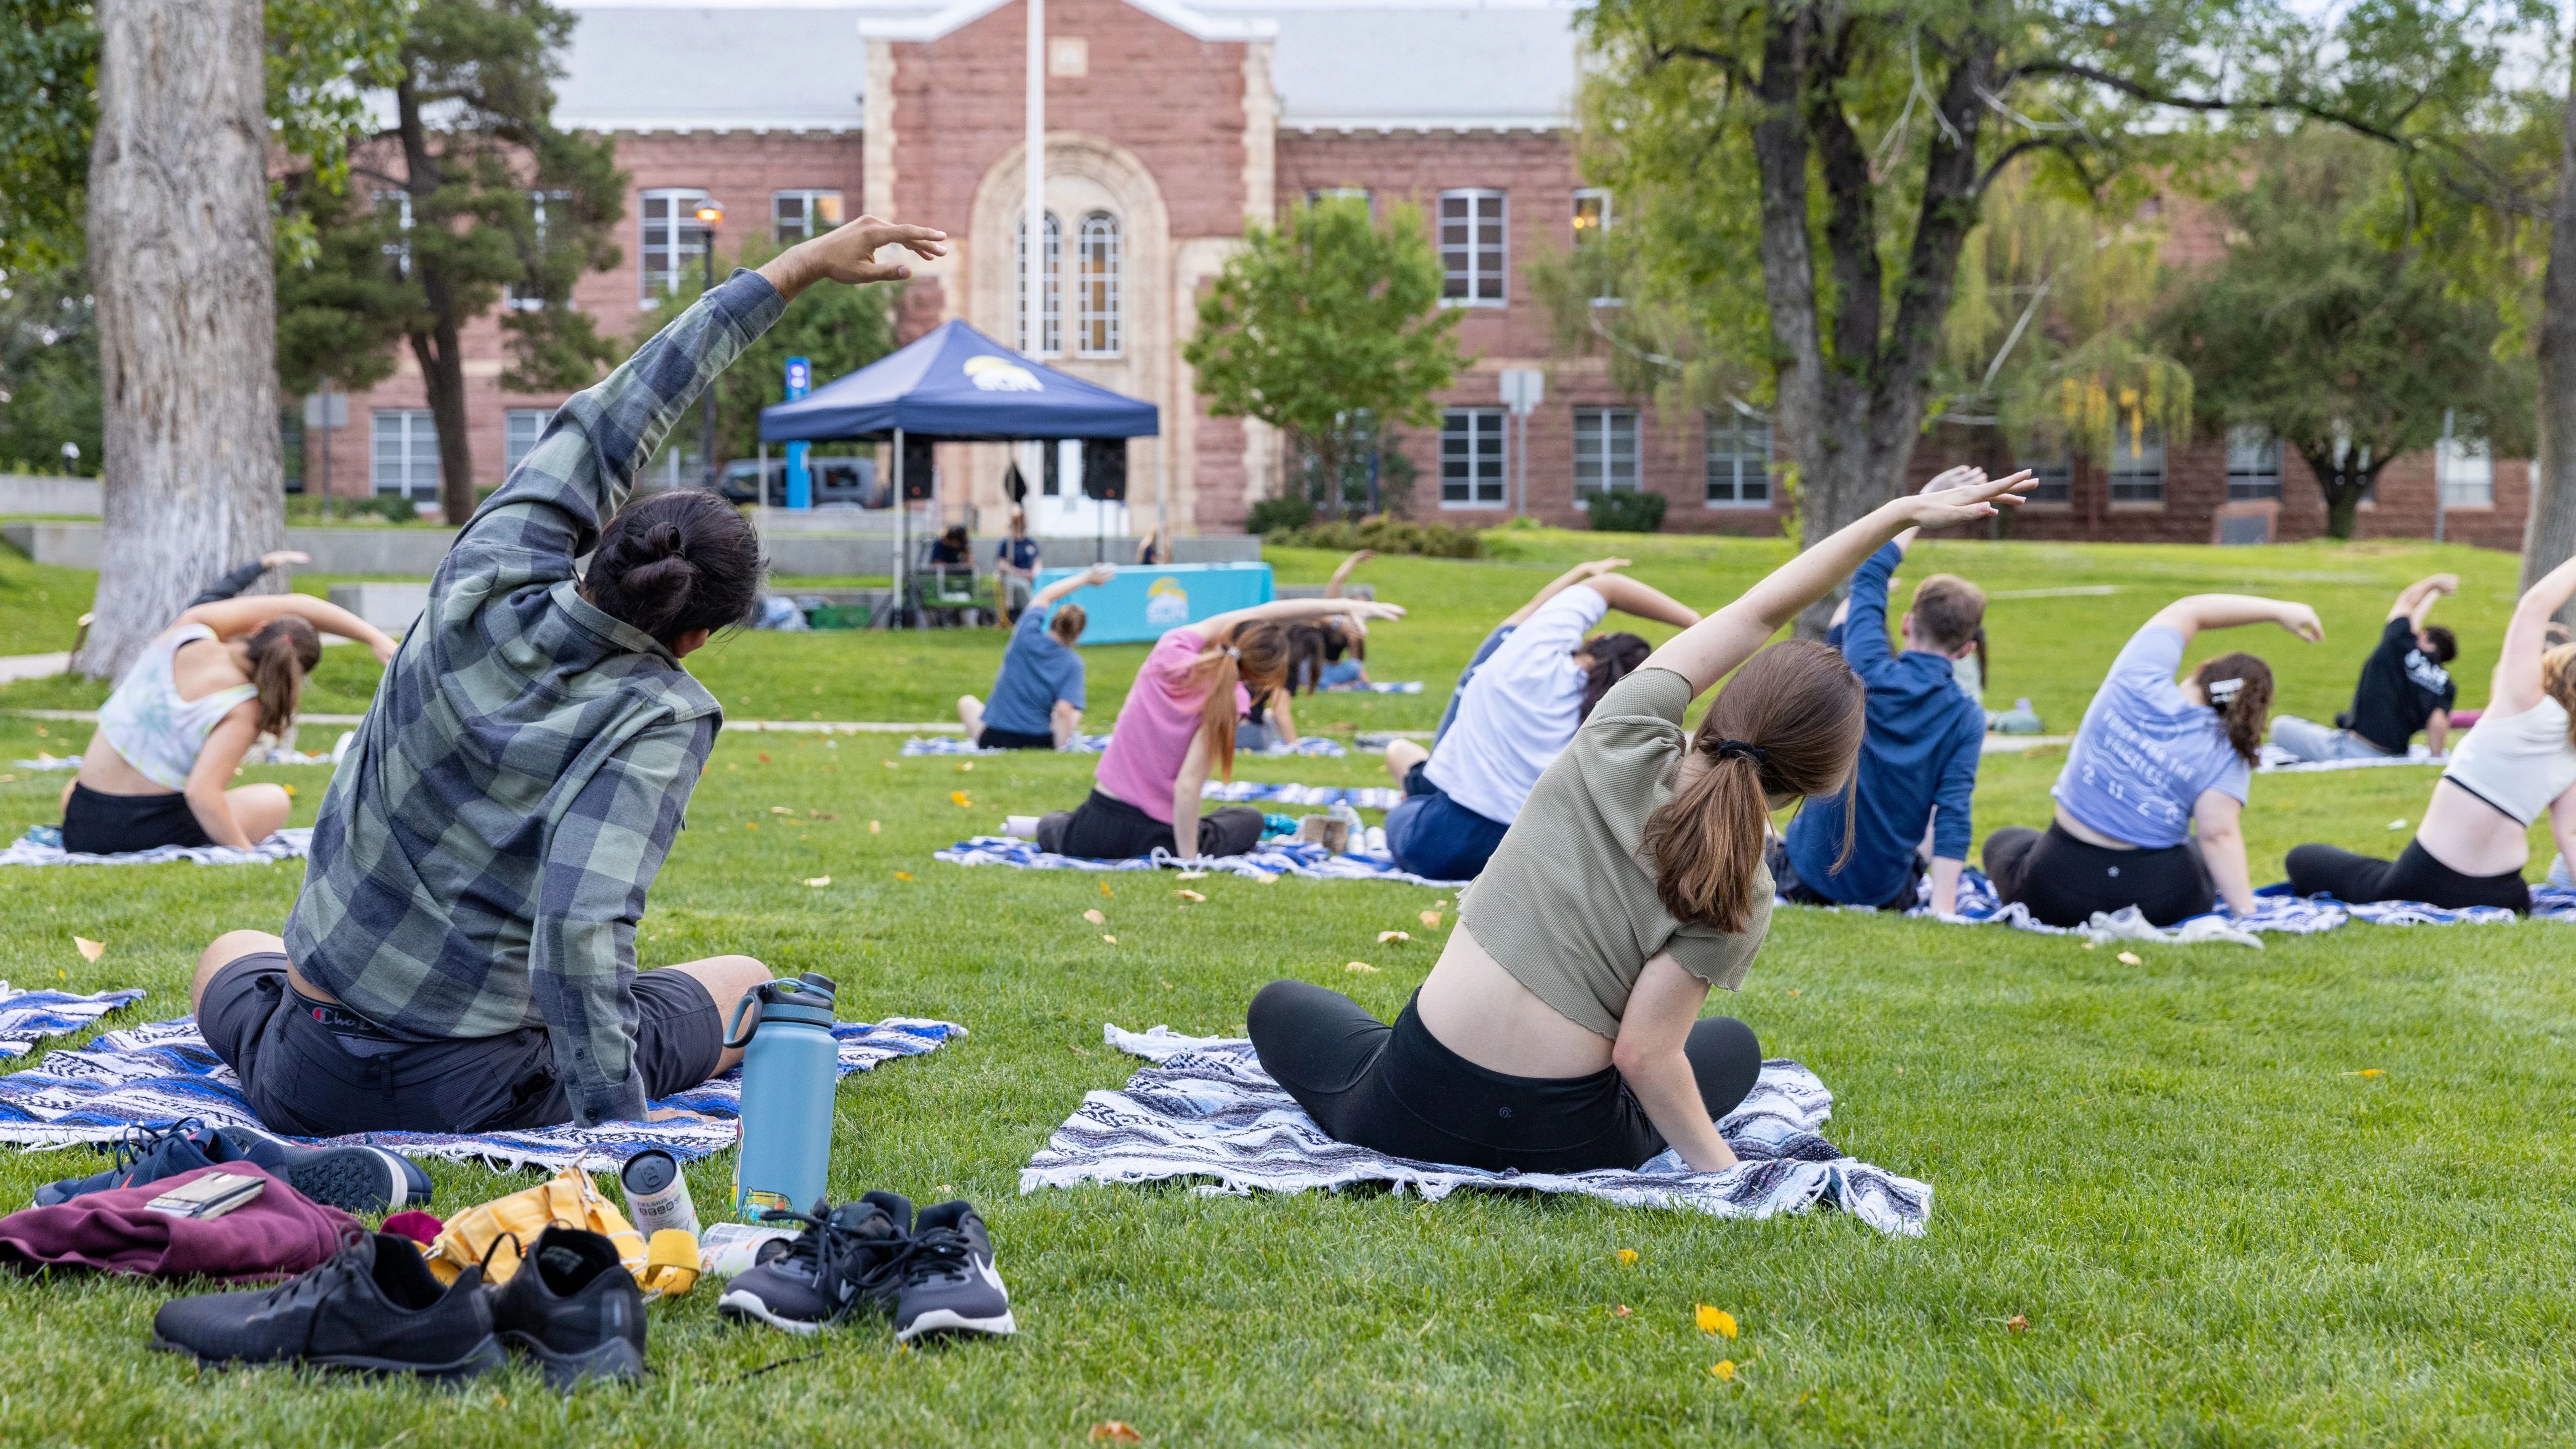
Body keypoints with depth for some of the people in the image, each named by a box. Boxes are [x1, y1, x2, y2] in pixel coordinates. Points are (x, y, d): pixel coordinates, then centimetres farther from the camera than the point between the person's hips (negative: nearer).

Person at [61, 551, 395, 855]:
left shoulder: (192, 630, -4)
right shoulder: (243, 711, -18)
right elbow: (201, 792, -29)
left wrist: (375, 637, 10)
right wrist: (247, 852, -18)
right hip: (149, 834, -6)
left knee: (72, 788, 45)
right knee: (275, 800, 17)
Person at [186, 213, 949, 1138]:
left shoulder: (484, 586, -8)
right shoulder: (658, 717, -20)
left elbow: (617, 415, 2)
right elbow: (581, 925, -32)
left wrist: (796, 268, 8)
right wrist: (617, 1115, -25)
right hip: (474, 1092, -5)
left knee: (233, 951, 41)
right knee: (747, 983, 23)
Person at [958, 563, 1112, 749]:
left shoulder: (1026, 637, -4)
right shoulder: (1072, 664, -10)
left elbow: (1045, 596, 12)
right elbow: (1064, 711, -22)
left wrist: (1086, 578, 19)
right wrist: (1062, 748, -14)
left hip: (993, 739, 1)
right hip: (1041, 744, -1)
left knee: (967, 702, 31)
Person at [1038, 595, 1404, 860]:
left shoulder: (1172, 650, -10)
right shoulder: (1231, 701, -22)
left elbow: (1261, 613, -3)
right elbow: (1188, 786, -27)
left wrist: (1344, 605, -2)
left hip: (1098, 826, 5)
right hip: (1160, 837, -5)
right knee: (1250, 820, 27)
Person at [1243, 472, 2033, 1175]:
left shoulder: (1625, 739, -9)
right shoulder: (1742, 901, -15)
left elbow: (1758, 613, 0)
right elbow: (1644, 1053, -18)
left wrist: (1904, 511, 2)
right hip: (1565, 1144, -1)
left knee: (1280, 1005, 32)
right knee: (1735, 1046, 32)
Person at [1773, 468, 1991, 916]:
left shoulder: (1868, 674, -10)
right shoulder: (1967, 718, -10)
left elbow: (1868, 575, 2)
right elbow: (1953, 814, -18)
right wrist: (1943, 909, -20)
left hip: (1809, 878, 1)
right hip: (1885, 892, -1)